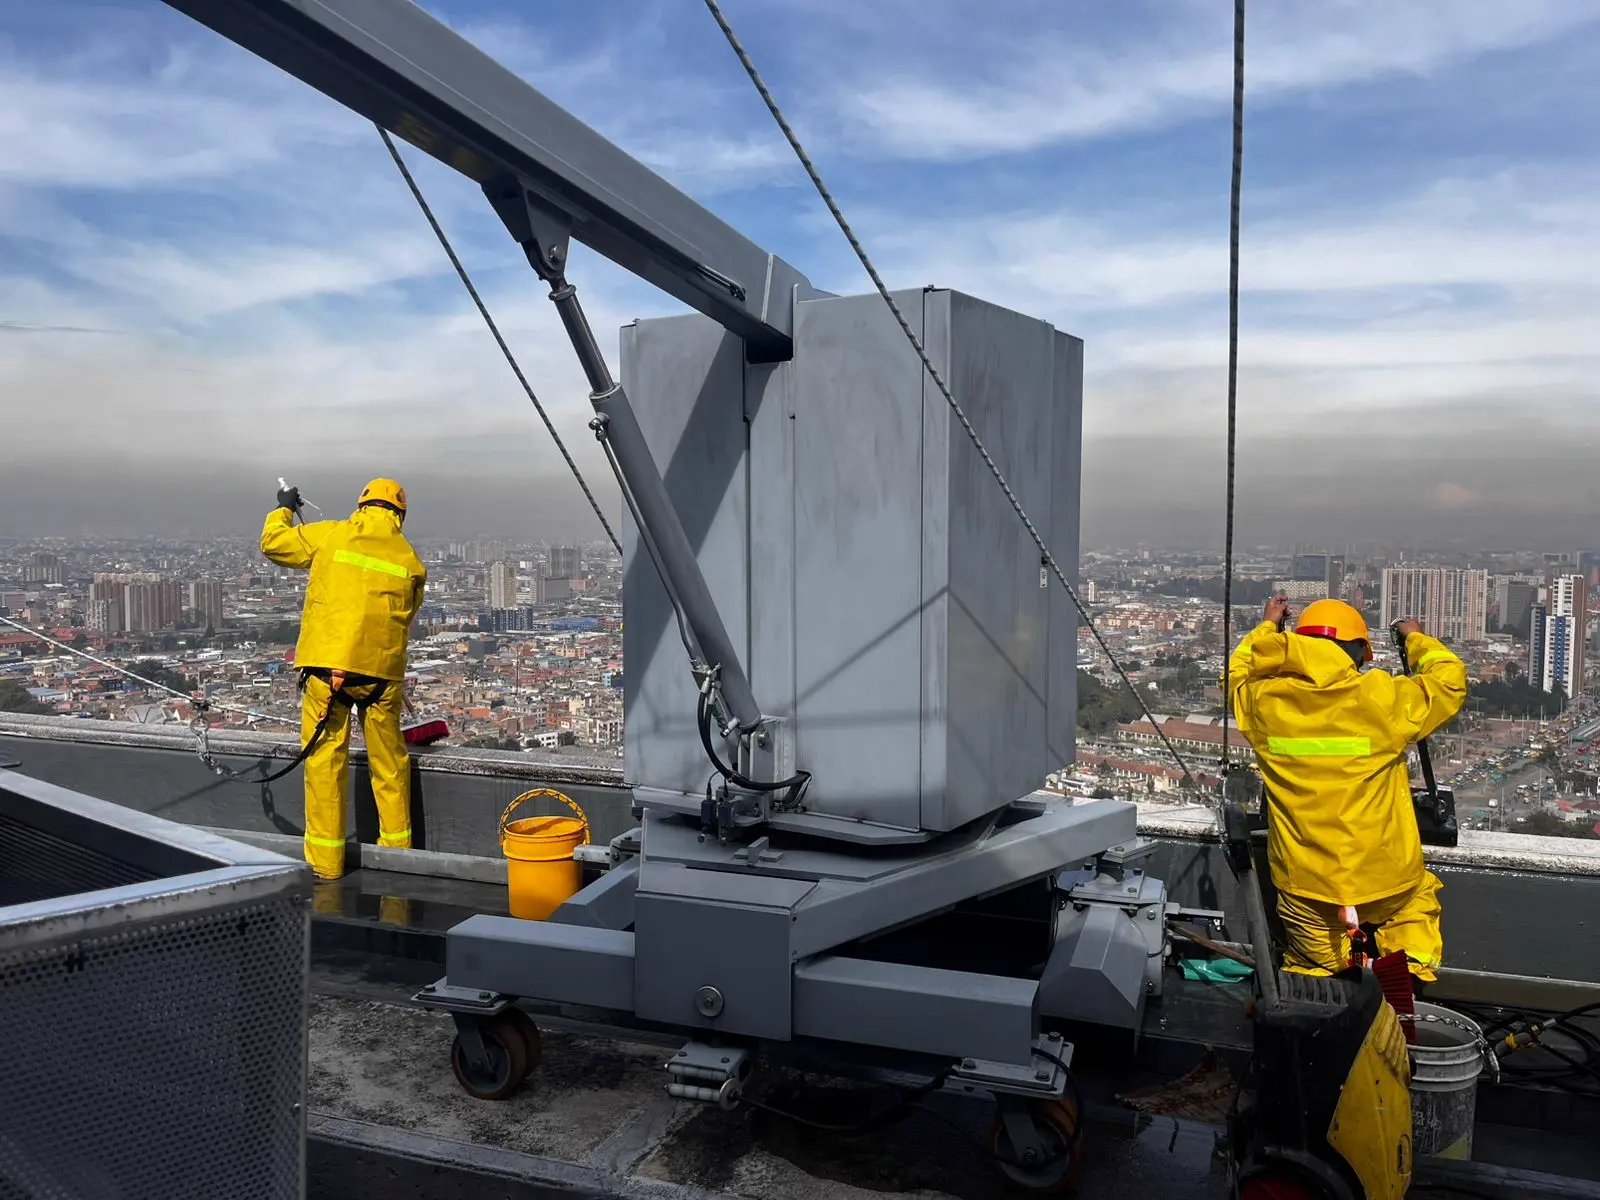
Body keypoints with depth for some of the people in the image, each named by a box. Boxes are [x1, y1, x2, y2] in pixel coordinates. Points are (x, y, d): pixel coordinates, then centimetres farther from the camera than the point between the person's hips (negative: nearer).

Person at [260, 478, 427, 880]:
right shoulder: (411, 560, 7)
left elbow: (273, 542, 15)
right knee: (389, 764, 14)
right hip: (382, 671, 2)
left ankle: (326, 862, 12)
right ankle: (397, 850, 24)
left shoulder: (330, 536, 3)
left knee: (324, 762, 6)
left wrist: (283, 509, 33)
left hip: (327, 666, -2)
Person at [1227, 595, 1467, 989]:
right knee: (1420, 891, 34)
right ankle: (1412, 964, 13)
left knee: (1312, 966, 26)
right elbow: (1449, 681, 5)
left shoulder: (1265, 702, -8)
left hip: (1305, 888, 2)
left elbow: (1235, 675, 16)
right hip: (1388, 883, -1)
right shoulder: (1382, 698, -14)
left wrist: (1266, 627, 28)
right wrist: (1417, 640, 23)